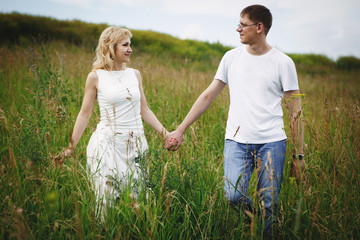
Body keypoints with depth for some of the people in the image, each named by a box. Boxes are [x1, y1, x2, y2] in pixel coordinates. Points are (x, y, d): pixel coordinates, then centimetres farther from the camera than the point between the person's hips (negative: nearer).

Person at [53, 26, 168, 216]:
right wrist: (70, 148, 1)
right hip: (108, 143, -3)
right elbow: (85, 114, 3)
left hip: (136, 144, 4)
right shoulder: (96, 77, -1)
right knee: (106, 200, -1)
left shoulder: (135, 74, 9)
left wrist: (166, 134, 8)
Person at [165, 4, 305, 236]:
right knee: (233, 195, -16)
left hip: (272, 141, -1)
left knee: (270, 204, -1)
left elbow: (296, 112, 3)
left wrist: (299, 155, 0)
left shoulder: (283, 62, 2)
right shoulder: (232, 57, 10)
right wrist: (180, 130, 10)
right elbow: (208, 96, 13)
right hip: (237, 140, 2)